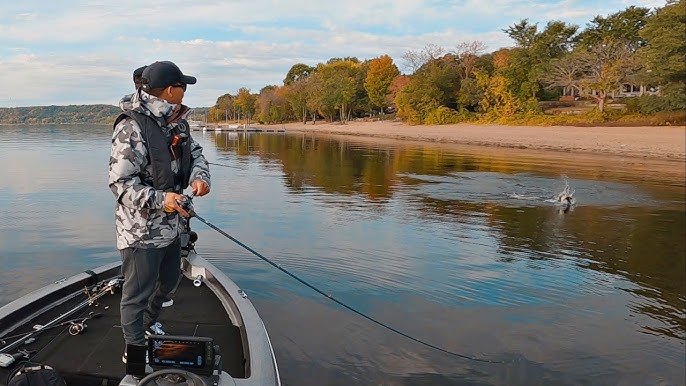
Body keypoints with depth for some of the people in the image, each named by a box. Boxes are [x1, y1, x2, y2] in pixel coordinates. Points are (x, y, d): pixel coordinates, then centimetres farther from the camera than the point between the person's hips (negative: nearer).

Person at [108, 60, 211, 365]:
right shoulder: (132, 127, -22)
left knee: (169, 279, 27)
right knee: (138, 291, 8)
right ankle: (134, 350, 28)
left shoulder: (177, 121, 5)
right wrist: (159, 199, -33)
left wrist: (200, 176, -9)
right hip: (142, 230, -9)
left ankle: (149, 322, 53)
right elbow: (119, 182, -22)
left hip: (171, 224, 9)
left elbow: (195, 153, 13)